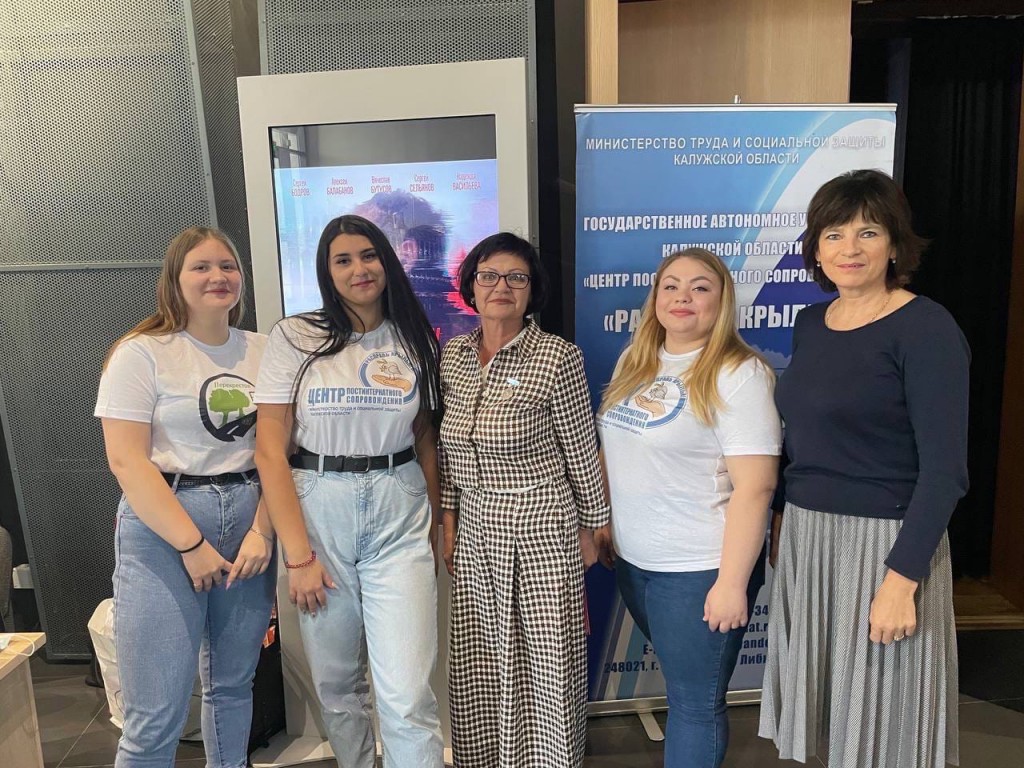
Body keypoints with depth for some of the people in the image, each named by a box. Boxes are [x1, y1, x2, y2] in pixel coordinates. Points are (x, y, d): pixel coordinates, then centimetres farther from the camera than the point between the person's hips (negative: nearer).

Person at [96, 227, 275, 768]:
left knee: (234, 684, 16)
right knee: (156, 716, -1)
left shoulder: (262, 352, 7)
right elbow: (126, 461, -10)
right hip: (163, 528, -4)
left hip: (249, 521, 4)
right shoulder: (142, 353, -4)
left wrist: (263, 531, -7)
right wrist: (191, 546, -13)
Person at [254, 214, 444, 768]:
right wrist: (298, 555, -8)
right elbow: (270, 452, -6)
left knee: (407, 694, -6)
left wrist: (437, 521, 9)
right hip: (317, 512, 0)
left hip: (399, 518, 1)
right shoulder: (296, 337, -3)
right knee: (335, 680, 15)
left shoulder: (414, 339, 5)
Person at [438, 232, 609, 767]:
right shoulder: (453, 355, 3)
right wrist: (449, 520, 11)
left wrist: (588, 528, 0)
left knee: (547, 657, 8)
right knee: (481, 659, 17)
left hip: (542, 524, -5)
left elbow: (582, 452, -6)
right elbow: (448, 449, 11)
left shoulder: (557, 357, -13)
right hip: (475, 526, 5)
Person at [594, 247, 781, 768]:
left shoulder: (739, 374, -16)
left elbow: (755, 486, -19)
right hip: (632, 559, 6)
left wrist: (732, 583, -20)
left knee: (695, 702, 10)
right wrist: (603, 521, 13)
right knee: (680, 683, 24)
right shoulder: (634, 361, 5)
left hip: (699, 569, -6)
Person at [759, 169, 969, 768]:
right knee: (826, 711, 19)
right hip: (805, 536, 6)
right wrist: (788, 525, 13)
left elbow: (945, 470, -16)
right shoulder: (810, 323, 7)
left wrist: (901, 579, -20)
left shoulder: (925, 329, -13)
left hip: (884, 540, -6)